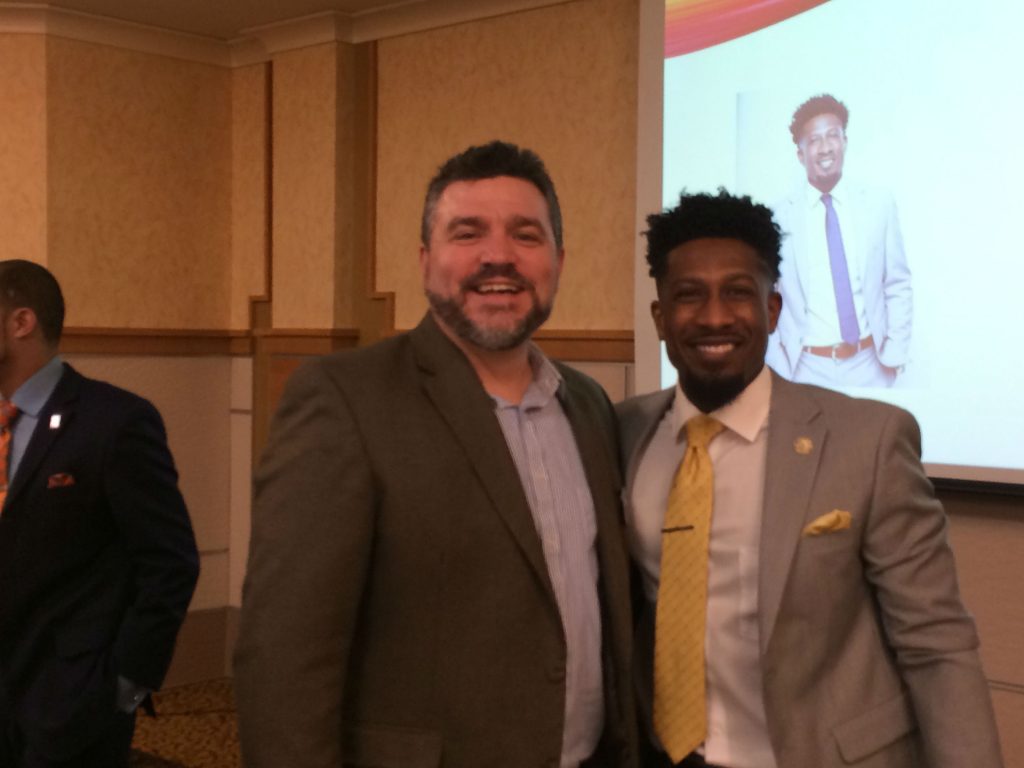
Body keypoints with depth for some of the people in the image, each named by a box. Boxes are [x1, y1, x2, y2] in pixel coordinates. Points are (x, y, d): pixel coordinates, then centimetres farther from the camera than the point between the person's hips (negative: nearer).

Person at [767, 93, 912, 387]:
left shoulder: (880, 205, 0)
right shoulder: (779, 216, -5)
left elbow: (898, 286, 4)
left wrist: (896, 352, -3)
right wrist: (778, 367, -2)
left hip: (869, 364, 1)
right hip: (808, 367, -1)